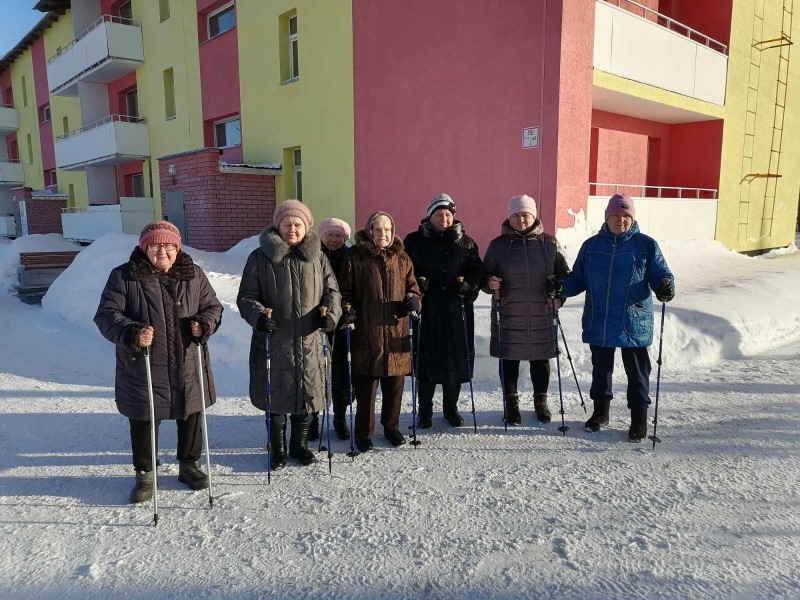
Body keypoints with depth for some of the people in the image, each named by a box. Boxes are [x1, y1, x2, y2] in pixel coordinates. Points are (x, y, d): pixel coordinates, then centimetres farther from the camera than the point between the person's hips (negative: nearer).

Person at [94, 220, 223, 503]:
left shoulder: (194, 275, 3)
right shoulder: (124, 277, -6)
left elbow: (213, 306, 8)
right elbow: (106, 315, -7)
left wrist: (204, 323, -14)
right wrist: (131, 333, -26)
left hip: (188, 369, 3)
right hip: (143, 370, -2)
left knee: (191, 418, 16)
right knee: (143, 424, 11)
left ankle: (189, 465, 38)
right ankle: (145, 474, 33)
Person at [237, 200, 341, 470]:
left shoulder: (317, 258, 7)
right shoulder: (260, 258, 0)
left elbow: (331, 290, 12)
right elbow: (246, 296, 1)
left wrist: (329, 312, -7)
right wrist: (259, 316, -18)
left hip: (309, 341, 2)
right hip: (274, 341, -2)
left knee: (307, 394, 11)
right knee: (276, 396, 7)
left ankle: (300, 444, 34)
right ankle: (278, 449, 28)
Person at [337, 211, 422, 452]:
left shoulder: (402, 259, 11)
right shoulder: (355, 258, 0)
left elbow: (412, 287, 18)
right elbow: (345, 290, 4)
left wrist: (413, 300, -3)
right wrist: (347, 310, -13)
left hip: (396, 332, 3)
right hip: (366, 332, -3)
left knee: (394, 385, 12)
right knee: (365, 385, 3)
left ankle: (391, 426, 31)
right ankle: (364, 432, 19)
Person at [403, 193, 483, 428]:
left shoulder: (466, 243, 9)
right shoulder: (415, 241, 4)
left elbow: (477, 270, 12)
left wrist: (468, 286, -7)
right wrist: (416, 284, -13)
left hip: (457, 311, 2)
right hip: (426, 309, -2)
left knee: (456, 359, 8)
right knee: (426, 359, 1)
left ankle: (451, 408, 26)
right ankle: (425, 411, 17)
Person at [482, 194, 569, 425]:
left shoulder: (548, 243, 4)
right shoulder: (498, 244, 1)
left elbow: (563, 273, 12)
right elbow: (485, 274, 4)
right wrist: (490, 283, -18)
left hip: (541, 314, 1)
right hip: (508, 314, -1)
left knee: (540, 358, 12)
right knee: (509, 359, 6)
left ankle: (541, 401, 30)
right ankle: (511, 402, 22)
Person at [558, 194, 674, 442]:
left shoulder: (646, 245, -3)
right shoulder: (591, 245, 5)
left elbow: (660, 274, 0)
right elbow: (578, 278, 9)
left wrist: (665, 286, -23)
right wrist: (562, 287, -10)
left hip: (634, 324, -3)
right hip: (598, 324, 3)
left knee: (637, 372, 7)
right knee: (600, 369, 17)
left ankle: (639, 417, 23)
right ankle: (600, 410, 35)